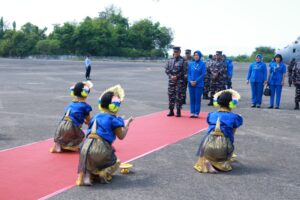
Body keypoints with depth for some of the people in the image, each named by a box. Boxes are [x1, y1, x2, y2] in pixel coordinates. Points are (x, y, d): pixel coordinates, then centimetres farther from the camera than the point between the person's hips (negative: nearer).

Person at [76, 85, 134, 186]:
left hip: (86, 147, 4)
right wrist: (127, 124, 19)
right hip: (101, 149, -4)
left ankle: (87, 174, -1)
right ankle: (104, 173, -7)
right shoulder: (114, 119, 1)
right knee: (114, 163, 25)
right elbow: (121, 136, 5)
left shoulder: (96, 117, 19)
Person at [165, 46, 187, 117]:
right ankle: (171, 111, 16)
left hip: (179, 81, -4)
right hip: (171, 80, 4)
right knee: (171, 95, 7)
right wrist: (171, 76, -8)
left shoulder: (182, 61, -4)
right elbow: (166, 69, 7)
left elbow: (184, 71, -8)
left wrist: (177, 76, -15)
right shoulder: (170, 60, 9)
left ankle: (178, 112, 5)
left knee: (178, 96, -2)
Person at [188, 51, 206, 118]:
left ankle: (196, 113, 4)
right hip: (191, 84, 3)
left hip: (199, 84, -3)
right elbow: (189, 73, 8)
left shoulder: (202, 64, -3)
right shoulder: (191, 64, 8)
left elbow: (203, 74, -7)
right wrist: (190, 81, -9)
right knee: (192, 98, 6)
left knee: (197, 99, -1)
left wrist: (196, 81, -12)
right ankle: (192, 112, 12)